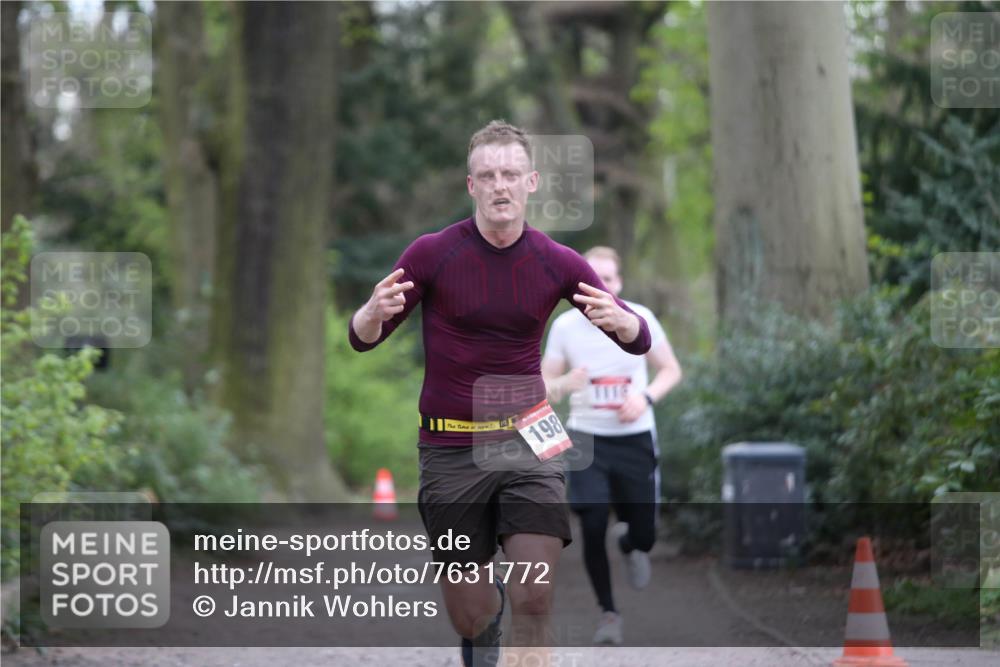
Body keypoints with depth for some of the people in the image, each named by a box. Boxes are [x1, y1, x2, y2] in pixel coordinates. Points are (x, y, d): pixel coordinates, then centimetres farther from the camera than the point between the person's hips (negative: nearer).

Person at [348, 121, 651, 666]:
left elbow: (638, 340, 3)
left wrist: (616, 319, -22)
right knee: (469, 617, 4)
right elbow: (363, 338, -1)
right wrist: (374, 313, -25)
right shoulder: (432, 254, -7)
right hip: (450, 451, -1)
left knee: (534, 602, -15)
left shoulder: (558, 263, -2)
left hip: (528, 443, 1)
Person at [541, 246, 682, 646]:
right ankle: (607, 612, 4)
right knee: (592, 528, -14)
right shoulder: (565, 326, -4)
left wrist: (646, 396, -13)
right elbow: (543, 387, 2)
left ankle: (630, 542, 43)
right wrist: (565, 384, -21)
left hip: (635, 437, 1)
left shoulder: (639, 319, -4)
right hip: (587, 438, -1)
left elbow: (671, 370, 6)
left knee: (643, 535, 4)